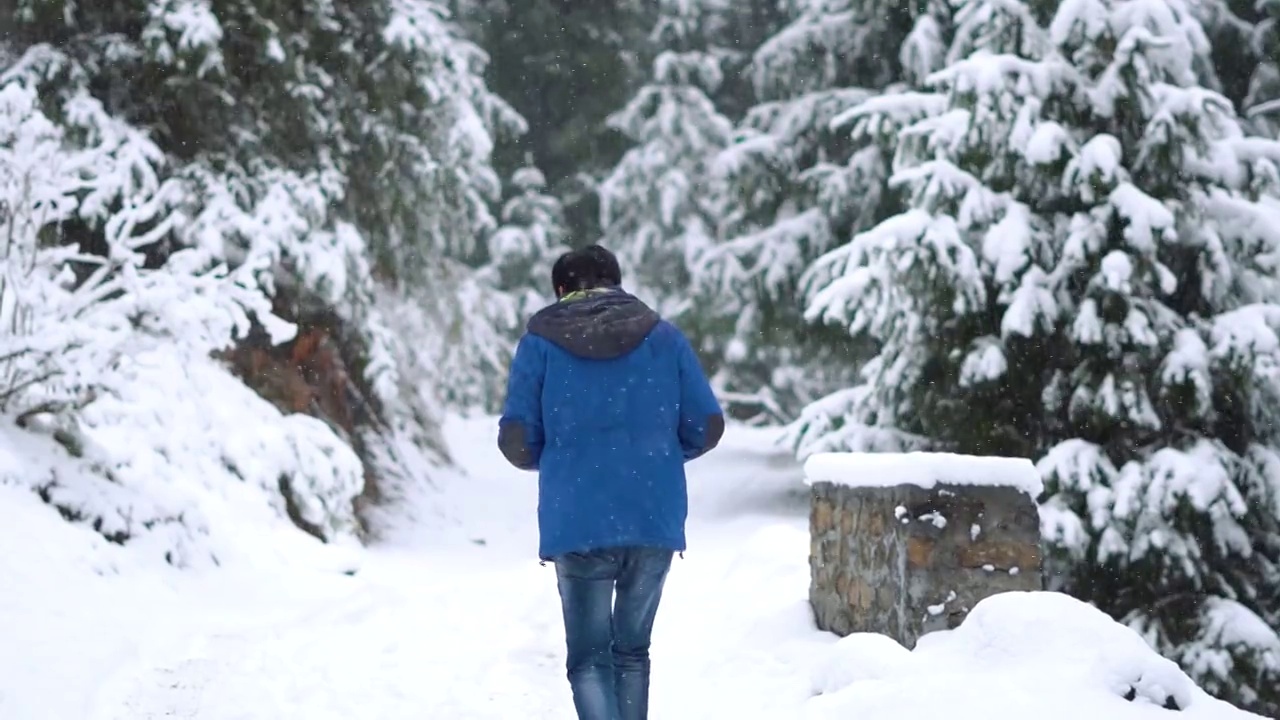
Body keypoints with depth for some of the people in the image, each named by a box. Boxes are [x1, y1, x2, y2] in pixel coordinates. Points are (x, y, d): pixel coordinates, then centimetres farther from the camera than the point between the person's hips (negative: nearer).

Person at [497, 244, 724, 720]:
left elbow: (517, 442, -1)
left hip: (577, 525, -2)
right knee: (632, 650, 17)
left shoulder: (540, 342, 1)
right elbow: (707, 427, 5)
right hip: (656, 521, 2)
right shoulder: (664, 337, 6)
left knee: (589, 656, 4)